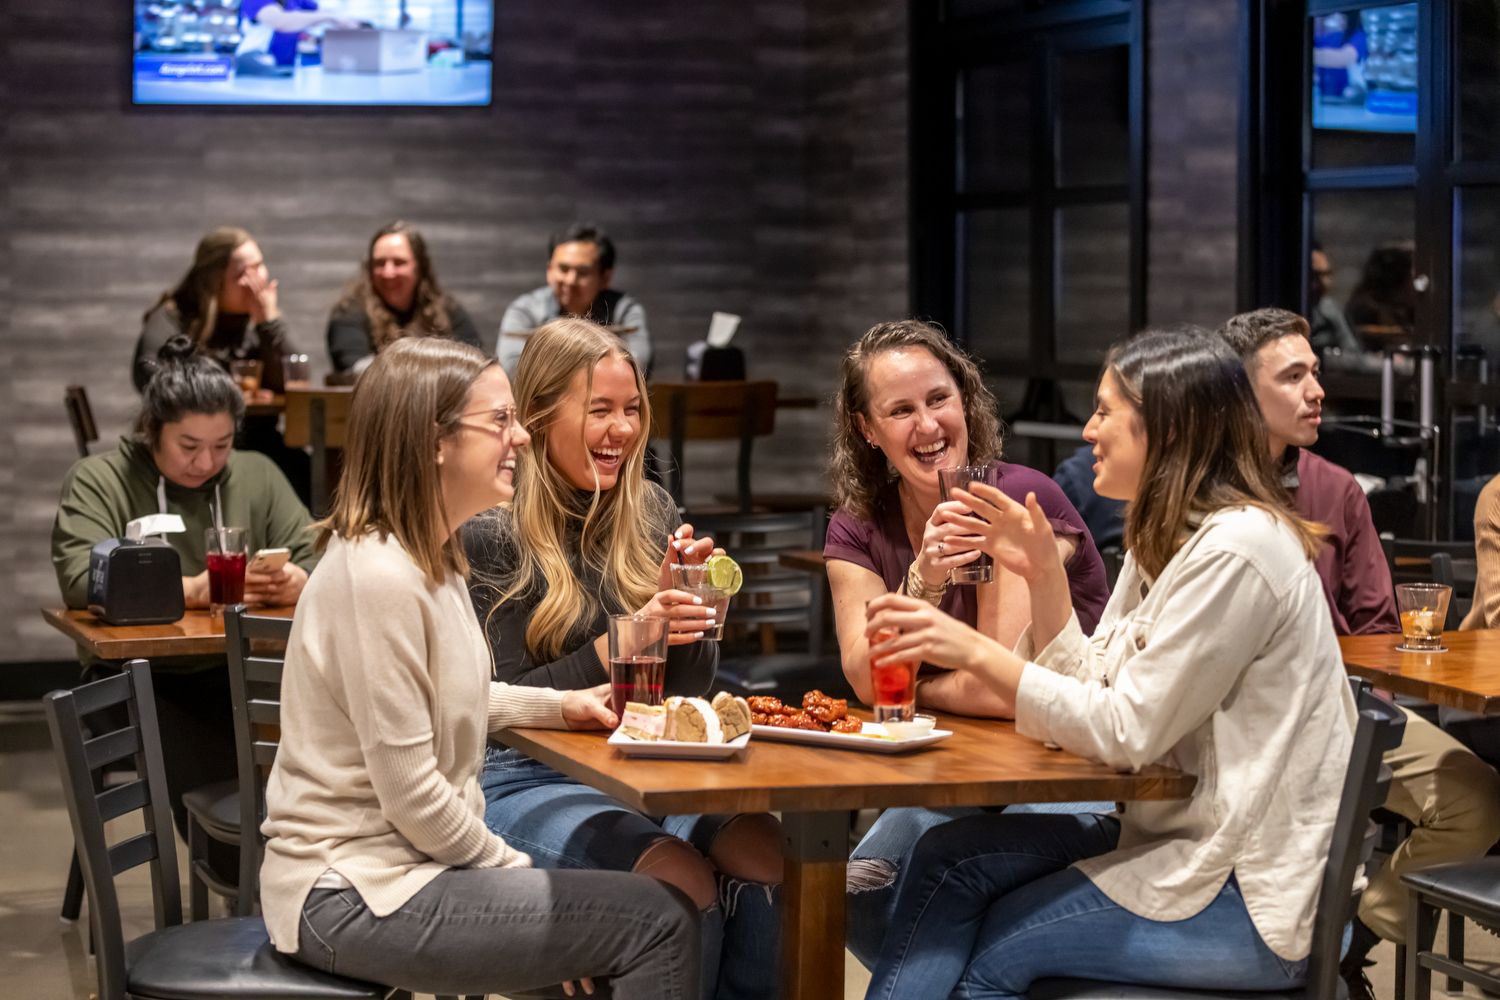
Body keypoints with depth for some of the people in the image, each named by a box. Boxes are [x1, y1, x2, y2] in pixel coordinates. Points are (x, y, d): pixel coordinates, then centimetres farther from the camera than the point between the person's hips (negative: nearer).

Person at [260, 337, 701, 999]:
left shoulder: (428, 557, 8)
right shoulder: (379, 577, -22)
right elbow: (411, 796, -21)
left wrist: (557, 706, 9)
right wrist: (515, 870, -8)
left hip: (393, 865, 10)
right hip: (353, 899, -10)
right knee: (660, 922, -12)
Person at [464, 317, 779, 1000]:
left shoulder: (650, 513, 10)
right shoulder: (491, 534, -5)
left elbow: (690, 689, 11)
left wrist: (682, 597, -8)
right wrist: (618, 645, -19)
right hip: (522, 780, -4)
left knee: (766, 852, -26)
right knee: (680, 877, -31)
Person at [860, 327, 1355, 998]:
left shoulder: (1236, 551, -19)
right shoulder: (1165, 541, 12)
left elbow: (1125, 733, -20)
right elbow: (1094, 691, 9)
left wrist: (977, 652, -18)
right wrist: (1042, 573, -1)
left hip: (1254, 895, -9)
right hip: (1182, 834, 9)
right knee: (950, 857, -3)